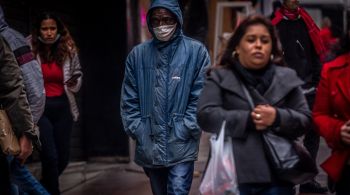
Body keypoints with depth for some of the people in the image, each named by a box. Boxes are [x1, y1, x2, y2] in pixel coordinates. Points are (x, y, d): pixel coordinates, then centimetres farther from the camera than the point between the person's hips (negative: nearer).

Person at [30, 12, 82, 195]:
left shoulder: (69, 50, 0)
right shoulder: (30, 51, -11)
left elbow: (78, 74, 14)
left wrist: (75, 82, -7)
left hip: (62, 107, 4)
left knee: (63, 157, 11)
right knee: (50, 157, -10)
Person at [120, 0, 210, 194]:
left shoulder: (196, 51, -3)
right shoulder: (138, 54, 6)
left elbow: (200, 97, -6)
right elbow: (129, 100, 7)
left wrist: (184, 131, -11)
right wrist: (138, 132, -3)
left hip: (181, 146, -3)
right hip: (149, 146, 4)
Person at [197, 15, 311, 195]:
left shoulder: (287, 78, 11)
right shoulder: (219, 77, 6)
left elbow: (305, 120, 7)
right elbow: (205, 115, -7)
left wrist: (278, 118, -14)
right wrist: (247, 119, -17)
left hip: (276, 175, 2)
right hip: (233, 175, -2)